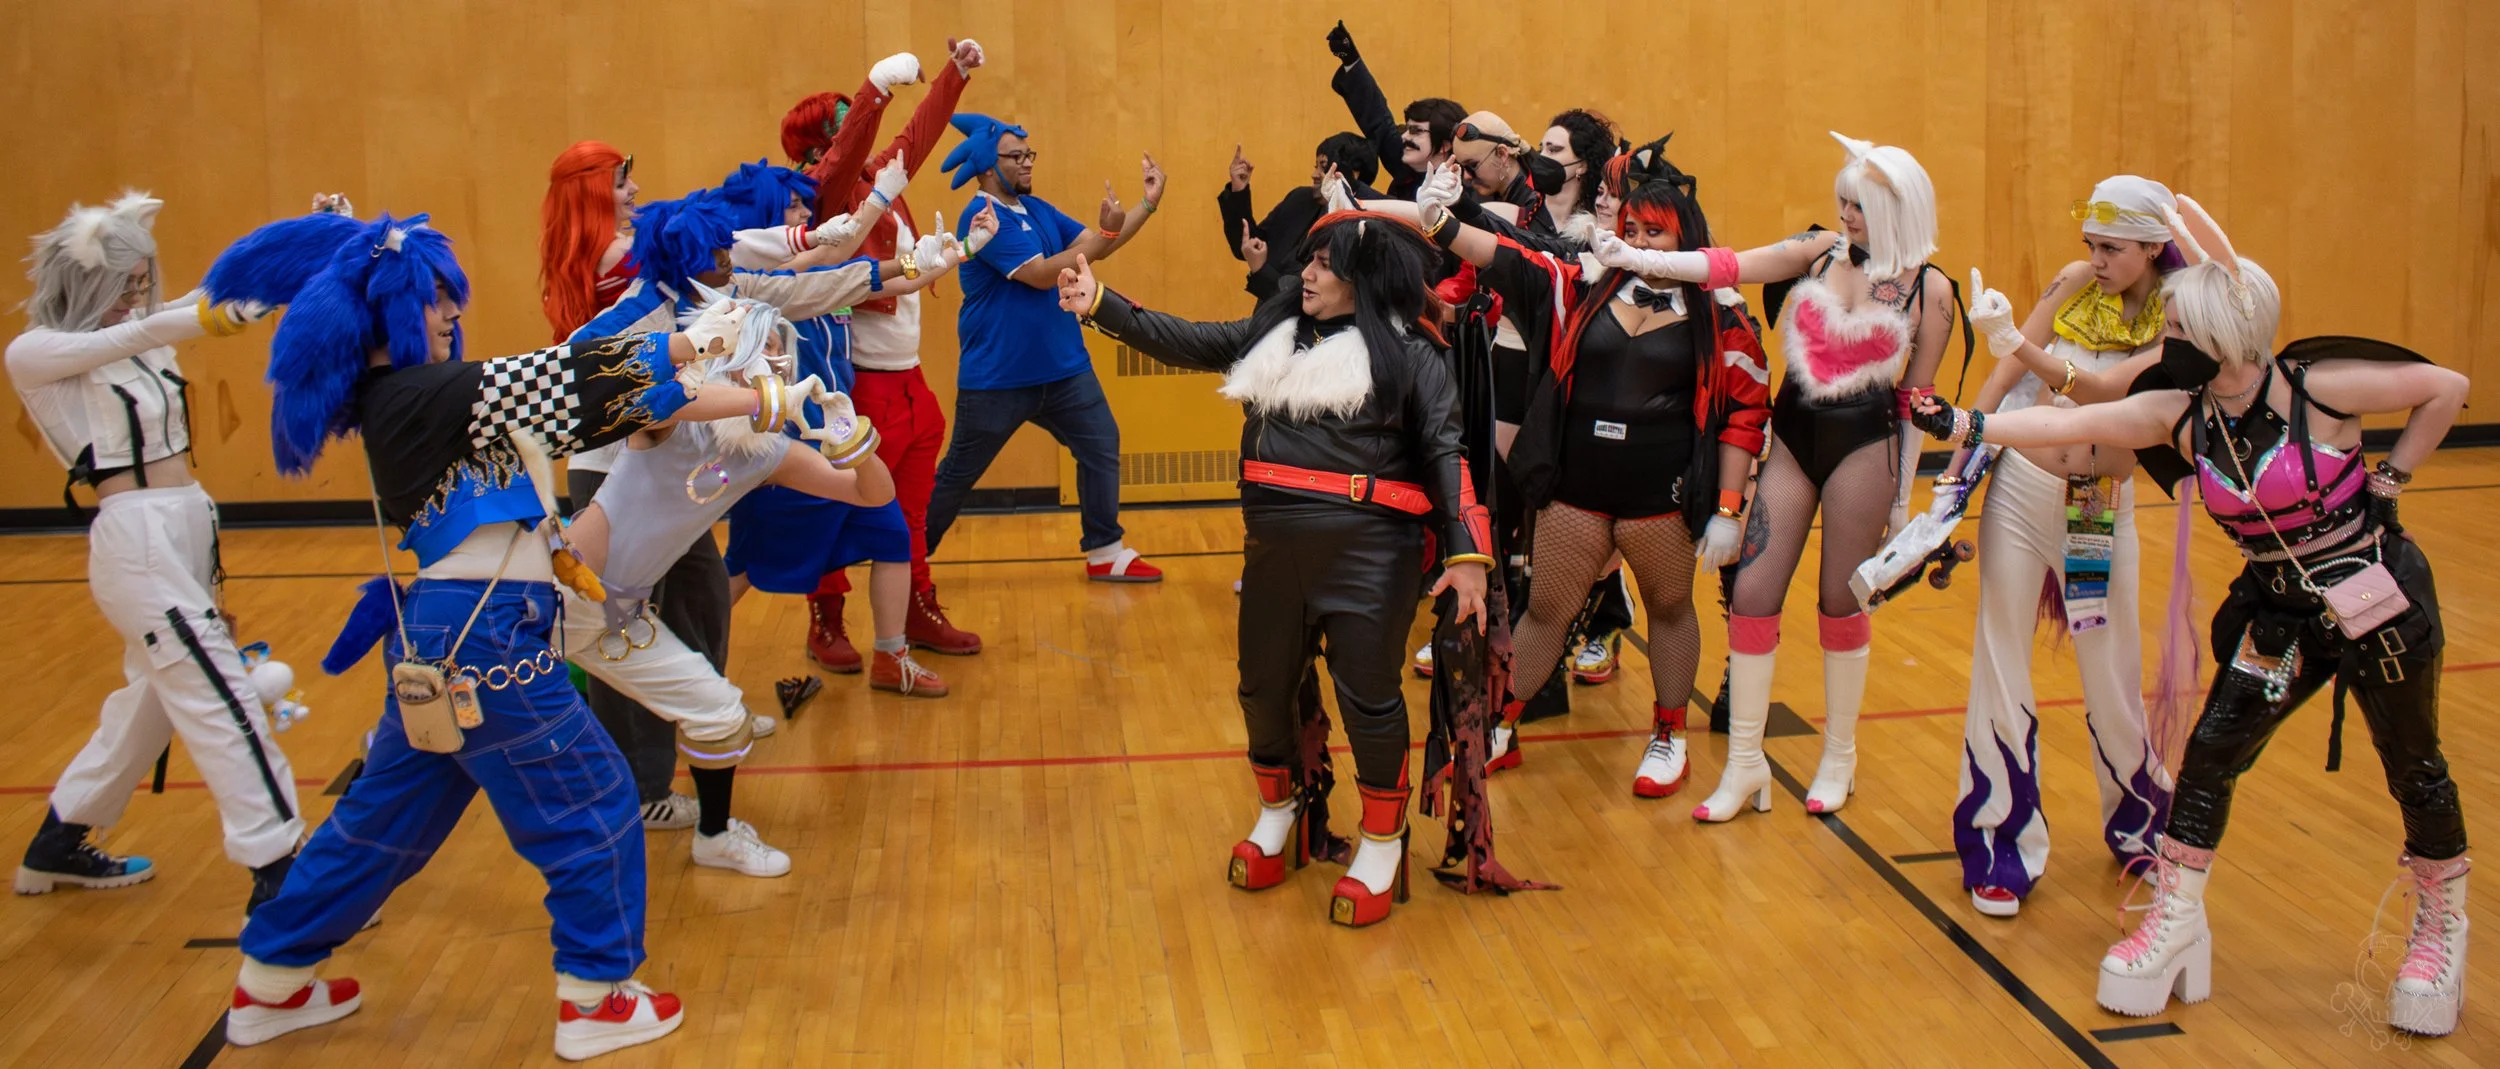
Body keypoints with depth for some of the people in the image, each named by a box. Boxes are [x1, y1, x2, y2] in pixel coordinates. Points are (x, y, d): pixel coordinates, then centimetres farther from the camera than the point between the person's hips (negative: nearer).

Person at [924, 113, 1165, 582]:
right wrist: (1106, 231, -25)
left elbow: (1097, 249, 8)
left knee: (1102, 446, 3)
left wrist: (1148, 203, -1)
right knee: (957, 474, 4)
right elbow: (1042, 275, -24)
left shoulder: (1037, 209, 9)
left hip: (1064, 368, 7)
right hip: (996, 378, -7)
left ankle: (1105, 553, 13)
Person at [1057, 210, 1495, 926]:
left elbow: (1446, 453, -8)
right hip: (1275, 549, 6)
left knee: (1367, 696, -1)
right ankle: (1279, 808, 40)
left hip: (1369, 550, -6)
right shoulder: (1275, 332, 12)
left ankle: (1382, 841, 20)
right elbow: (1183, 342, 13)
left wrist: (1466, 552, -17)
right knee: (1265, 687, 15)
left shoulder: (1408, 353, -3)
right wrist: (1099, 304, 6)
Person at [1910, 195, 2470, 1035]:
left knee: (2414, 769, 10)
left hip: (2379, 600, -4)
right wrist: (1963, 425, -23)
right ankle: (2176, 920, 12)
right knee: (2210, 752, -1)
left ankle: (2443, 923, 33)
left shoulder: (2318, 387, -20)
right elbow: (2068, 423, -15)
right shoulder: (2179, 413, -8)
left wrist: (2390, 477, -9)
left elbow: (2447, 388, -9)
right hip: (2279, 611, 4)